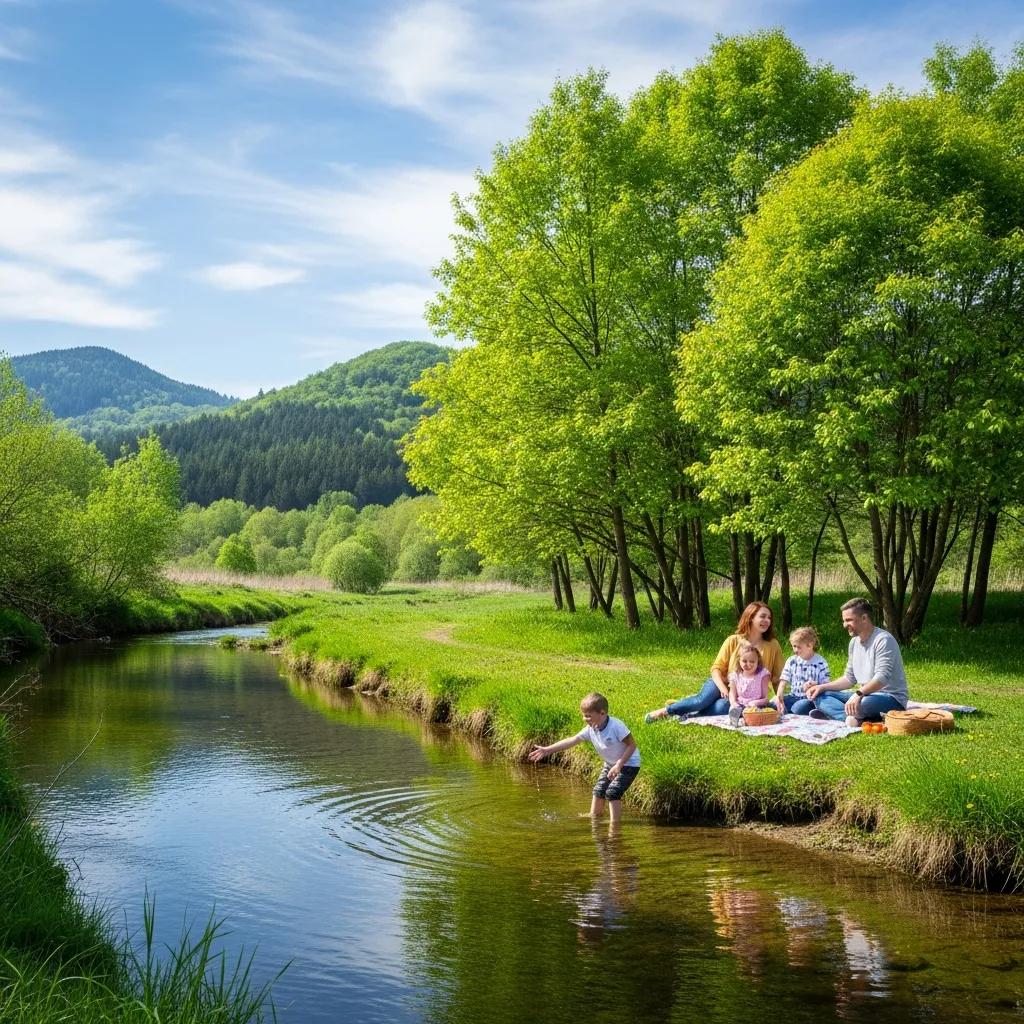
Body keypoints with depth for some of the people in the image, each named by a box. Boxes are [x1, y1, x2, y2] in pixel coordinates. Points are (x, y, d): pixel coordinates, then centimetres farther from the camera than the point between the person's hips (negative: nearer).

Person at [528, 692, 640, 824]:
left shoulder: (616, 726, -30)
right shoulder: (591, 729, -10)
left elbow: (632, 745, -25)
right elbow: (571, 741, -6)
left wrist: (619, 765, -30)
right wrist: (547, 750, -9)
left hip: (628, 764, -8)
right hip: (611, 764, 8)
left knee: (612, 792, -18)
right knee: (599, 790, 11)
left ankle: (615, 823, -11)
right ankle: (594, 817, 27)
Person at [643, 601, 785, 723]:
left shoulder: (772, 645, -2)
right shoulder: (733, 641, -4)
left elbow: (777, 678, 3)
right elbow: (717, 668, -3)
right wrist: (722, 688, -20)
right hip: (723, 684, 0)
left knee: (722, 707, -35)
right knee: (703, 700, -31)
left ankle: (685, 714, -20)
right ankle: (666, 710, -14)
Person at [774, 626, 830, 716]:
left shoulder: (820, 663, -5)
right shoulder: (791, 661, 9)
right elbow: (784, 680, 4)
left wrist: (814, 685, -27)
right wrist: (779, 696, -14)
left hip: (810, 698, -4)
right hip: (794, 697, 4)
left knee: (799, 707, -37)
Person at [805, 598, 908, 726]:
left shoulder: (883, 640, -15)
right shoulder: (854, 641, 12)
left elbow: (882, 677, -27)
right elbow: (849, 678, 18)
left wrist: (858, 694, -40)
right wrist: (823, 687, 5)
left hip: (892, 698, -9)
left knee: (864, 703, -42)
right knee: (820, 696, -3)